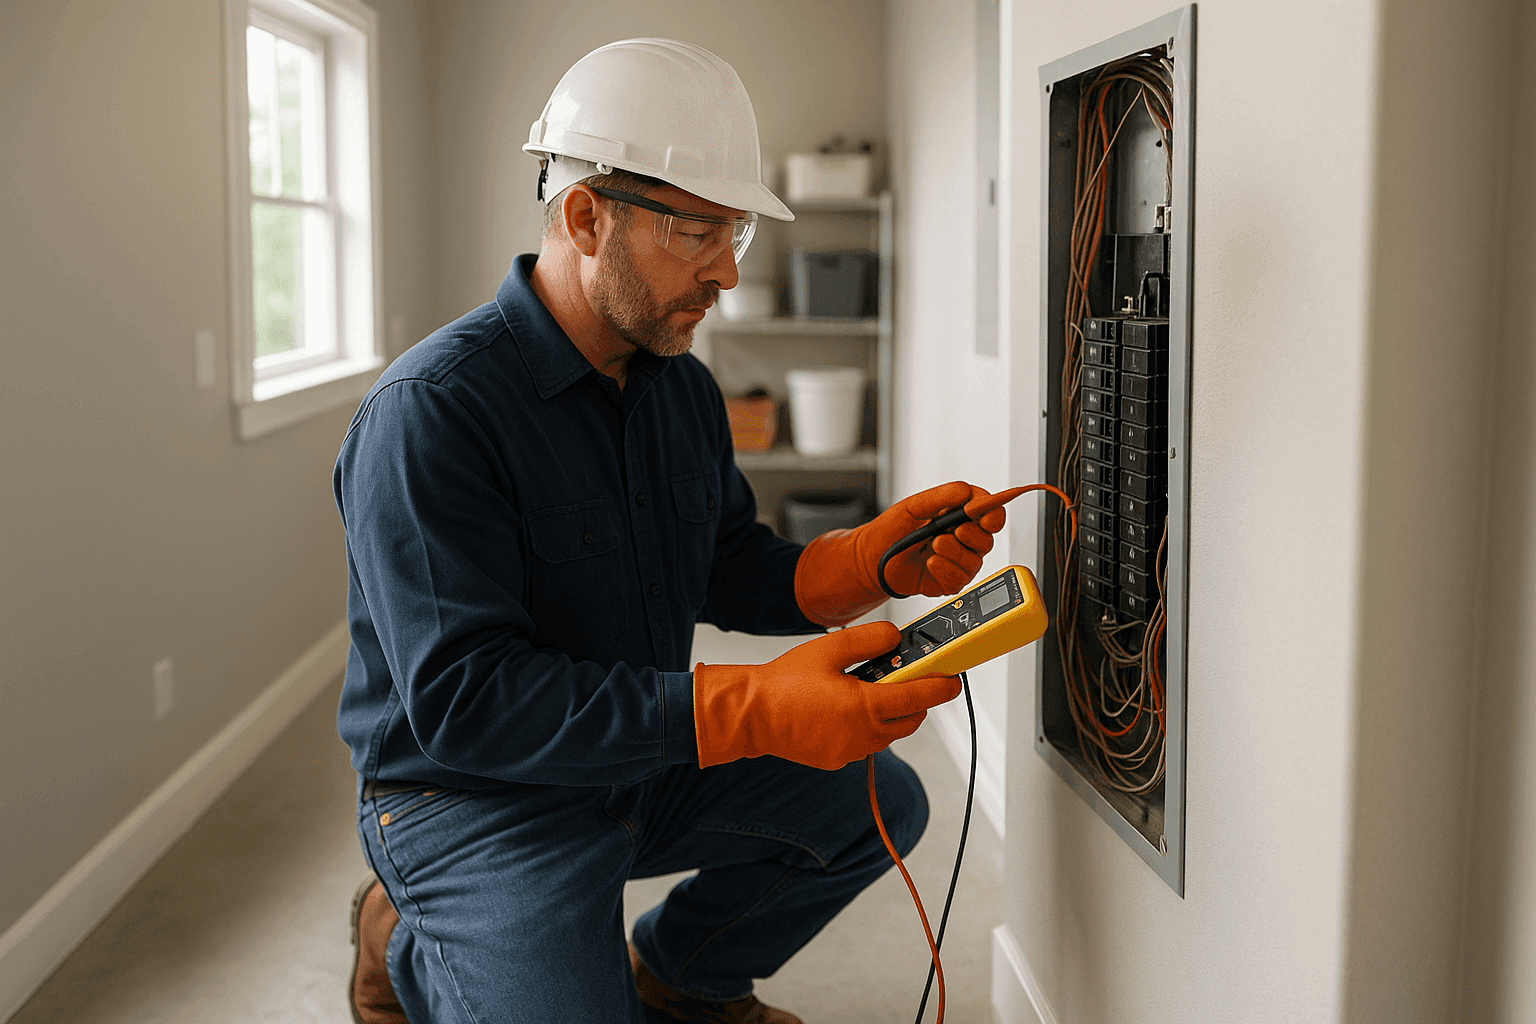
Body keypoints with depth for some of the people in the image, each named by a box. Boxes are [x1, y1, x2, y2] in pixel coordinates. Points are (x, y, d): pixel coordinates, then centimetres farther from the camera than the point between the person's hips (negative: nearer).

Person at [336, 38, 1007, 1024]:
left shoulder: (685, 388, 4)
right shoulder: (429, 413, -25)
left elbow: (734, 575, 7)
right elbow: (458, 698, -32)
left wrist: (875, 558, -15)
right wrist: (749, 709, -40)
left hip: (648, 762, 8)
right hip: (473, 795, -7)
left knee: (879, 801, 3)